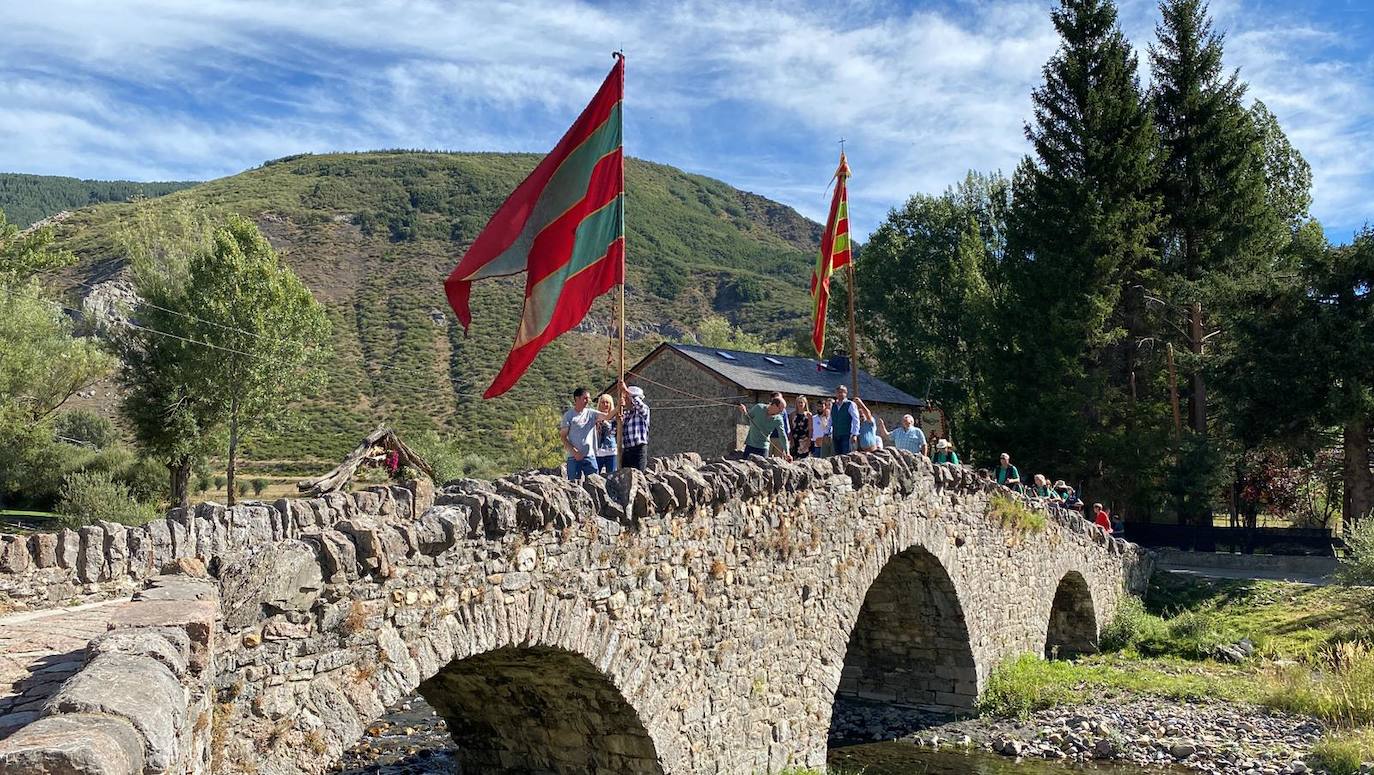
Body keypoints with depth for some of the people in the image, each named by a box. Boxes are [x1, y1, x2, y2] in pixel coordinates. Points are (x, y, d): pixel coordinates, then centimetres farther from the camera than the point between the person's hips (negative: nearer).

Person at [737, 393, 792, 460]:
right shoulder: (758, 408, -9)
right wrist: (744, 413, -17)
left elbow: (783, 437, -9)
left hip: (763, 448, 0)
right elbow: (747, 420, 5)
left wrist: (787, 453, -15)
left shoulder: (778, 420, -8)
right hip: (750, 445, 0)